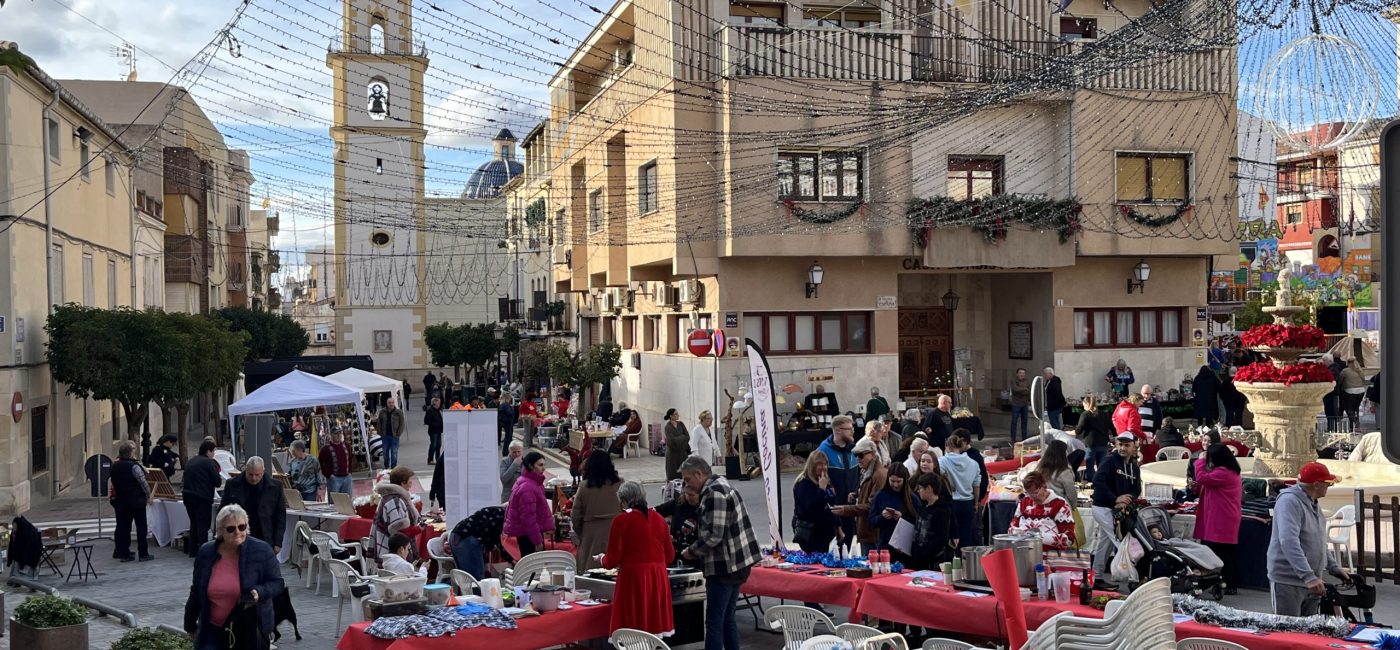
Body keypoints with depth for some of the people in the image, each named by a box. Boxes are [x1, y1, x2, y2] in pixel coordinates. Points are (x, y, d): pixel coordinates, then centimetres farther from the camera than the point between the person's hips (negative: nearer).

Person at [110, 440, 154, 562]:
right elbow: (143, 483, -16)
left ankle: (124, 553, 9)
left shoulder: (114, 466, 5)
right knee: (141, 526, 1)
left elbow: (112, 482, 14)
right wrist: (149, 496, -2)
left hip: (121, 501, 6)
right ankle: (143, 554, 4)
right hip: (136, 501, -6)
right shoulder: (134, 466, -17)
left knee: (123, 527, 9)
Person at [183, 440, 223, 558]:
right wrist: (220, 480, 10)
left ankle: (192, 550, 19)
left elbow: (186, 480, 21)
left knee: (194, 523, 17)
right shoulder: (210, 463, -9)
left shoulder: (190, 462, 15)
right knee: (203, 525, -2)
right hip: (202, 498, -7)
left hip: (188, 495, 7)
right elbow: (217, 482, -10)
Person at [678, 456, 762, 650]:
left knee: (714, 622, -6)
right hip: (737, 564, 10)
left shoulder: (714, 493, -16)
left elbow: (714, 535, -21)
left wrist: (692, 552, -7)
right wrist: (697, 550, 13)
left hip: (723, 568, -10)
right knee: (728, 619, 15)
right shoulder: (722, 487, 15)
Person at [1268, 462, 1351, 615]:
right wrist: (1309, 577, -34)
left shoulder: (1313, 504, 15)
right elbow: (1289, 542, -28)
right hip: (1288, 582, -9)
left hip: (1311, 582, 9)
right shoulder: (1289, 501, -17)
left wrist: (1334, 568, 20)